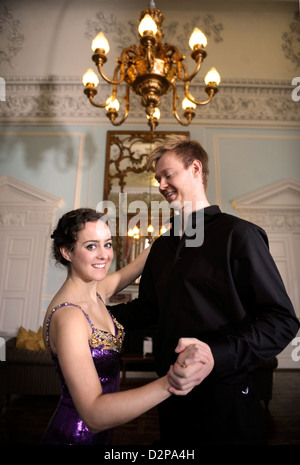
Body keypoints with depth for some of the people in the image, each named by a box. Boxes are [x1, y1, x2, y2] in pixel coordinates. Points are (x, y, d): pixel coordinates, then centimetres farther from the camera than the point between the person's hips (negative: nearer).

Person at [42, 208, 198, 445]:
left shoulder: (96, 291, -6)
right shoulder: (68, 316, -29)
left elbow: (130, 271, 11)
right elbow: (93, 415, -33)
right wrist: (169, 384, -46)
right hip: (76, 435, -7)